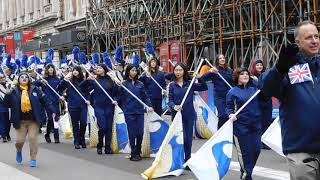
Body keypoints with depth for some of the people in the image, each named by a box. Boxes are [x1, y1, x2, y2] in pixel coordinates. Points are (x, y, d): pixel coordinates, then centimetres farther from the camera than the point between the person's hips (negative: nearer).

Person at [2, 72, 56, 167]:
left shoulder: (35, 90, 2)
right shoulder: (14, 91, 2)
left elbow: (44, 101, 3)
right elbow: (8, 104, 2)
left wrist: (52, 110, -5)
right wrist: (7, 95, -15)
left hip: (34, 120, 0)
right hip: (20, 121, 0)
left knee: (33, 138, -4)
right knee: (20, 140, 1)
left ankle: (33, 159, 9)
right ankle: (19, 152, 36)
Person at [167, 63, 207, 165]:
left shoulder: (190, 84, 6)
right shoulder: (172, 85, 3)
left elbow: (204, 88, 4)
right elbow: (170, 100, -3)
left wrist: (199, 78, -11)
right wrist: (174, 106, -24)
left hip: (189, 115, 2)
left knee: (188, 139, 7)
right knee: (182, 138, -8)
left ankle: (187, 162, 19)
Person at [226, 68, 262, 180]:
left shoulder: (254, 89, 12)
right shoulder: (232, 92, 0)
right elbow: (229, 107, -2)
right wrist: (230, 114, -21)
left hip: (256, 125, 4)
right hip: (241, 126, -4)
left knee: (256, 149, 3)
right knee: (244, 151, 0)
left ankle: (247, 171, 26)